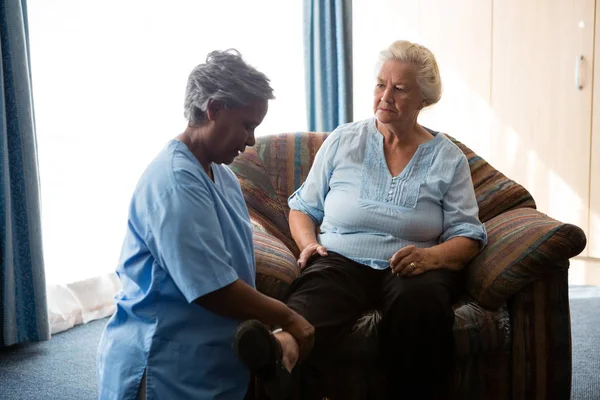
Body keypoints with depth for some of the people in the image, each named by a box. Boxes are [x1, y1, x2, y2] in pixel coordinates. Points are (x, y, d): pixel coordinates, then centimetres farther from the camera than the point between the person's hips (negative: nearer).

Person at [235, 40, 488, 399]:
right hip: (341, 260, 0)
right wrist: (309, 244, -5)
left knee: (421, 302, -38)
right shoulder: (343, 141, 13)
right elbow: (303, 207, 17)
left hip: (408, 267, 0)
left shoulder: (449, 159, 11)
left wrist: (431, 256, -16)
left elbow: (468, 237, 6)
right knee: (316, 292, -36)